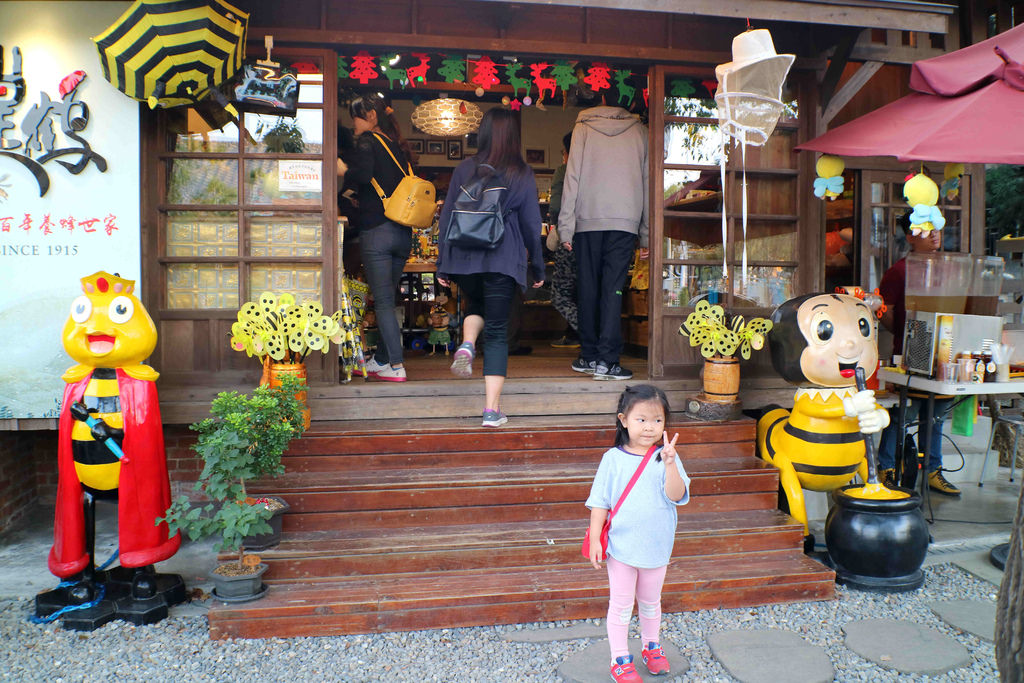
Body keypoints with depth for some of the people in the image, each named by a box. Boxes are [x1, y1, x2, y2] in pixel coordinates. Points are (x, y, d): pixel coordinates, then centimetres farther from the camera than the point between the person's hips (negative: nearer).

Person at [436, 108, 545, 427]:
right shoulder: (522, 174, 2)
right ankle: (492, 410, 3)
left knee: (475, 305, 31)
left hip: (464, 257, 2)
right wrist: (537, 268, 15)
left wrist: (443, 265, 13)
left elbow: (447, 217, 6)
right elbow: (531, 225, 5)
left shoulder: (465, 169, 5)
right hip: (502, 259, -2)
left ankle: (467, 345, -1)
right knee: (497, 332, 4)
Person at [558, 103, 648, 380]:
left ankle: (589, 356, 12)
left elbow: (572, 177, 2)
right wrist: (646, 235, 11)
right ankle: (606, 360, -7)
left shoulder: (583, 126, 10)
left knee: (588, 289, 7)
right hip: (626, 220, 0)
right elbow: (647, 182, 10)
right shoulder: (640, 130, 13)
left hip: (588, 218, 0)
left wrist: (565, 228, 2)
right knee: (613, 290, -2)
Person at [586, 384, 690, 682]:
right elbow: (600, 501, -3)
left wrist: (669, 463, -31)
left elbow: (676, 495, -18)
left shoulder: (666, 458, -6)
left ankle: (651, 646, 43)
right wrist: (594, 539, -6)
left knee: (650, 602, 21)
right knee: (621, 604, 8)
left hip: (656, 546, 2)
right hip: (621, 546, -1)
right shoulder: (613, 458, -8)